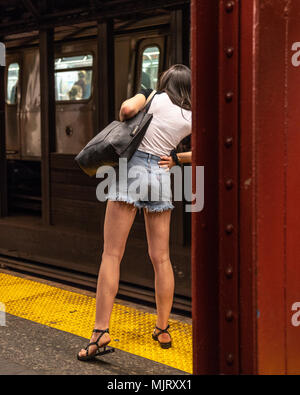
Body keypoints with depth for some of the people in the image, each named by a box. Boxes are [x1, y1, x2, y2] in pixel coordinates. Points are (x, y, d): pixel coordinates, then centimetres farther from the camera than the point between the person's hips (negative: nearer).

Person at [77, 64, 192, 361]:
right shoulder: (190, 118, 10)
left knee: (111, 254, -5)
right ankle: (163, 330, 16)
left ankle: (101, 330, -12)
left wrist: (123, 122, 5)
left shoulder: (154, 97, 3)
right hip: (161, 177, 3)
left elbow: (127, 108, -15)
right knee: (161, 258, 11)